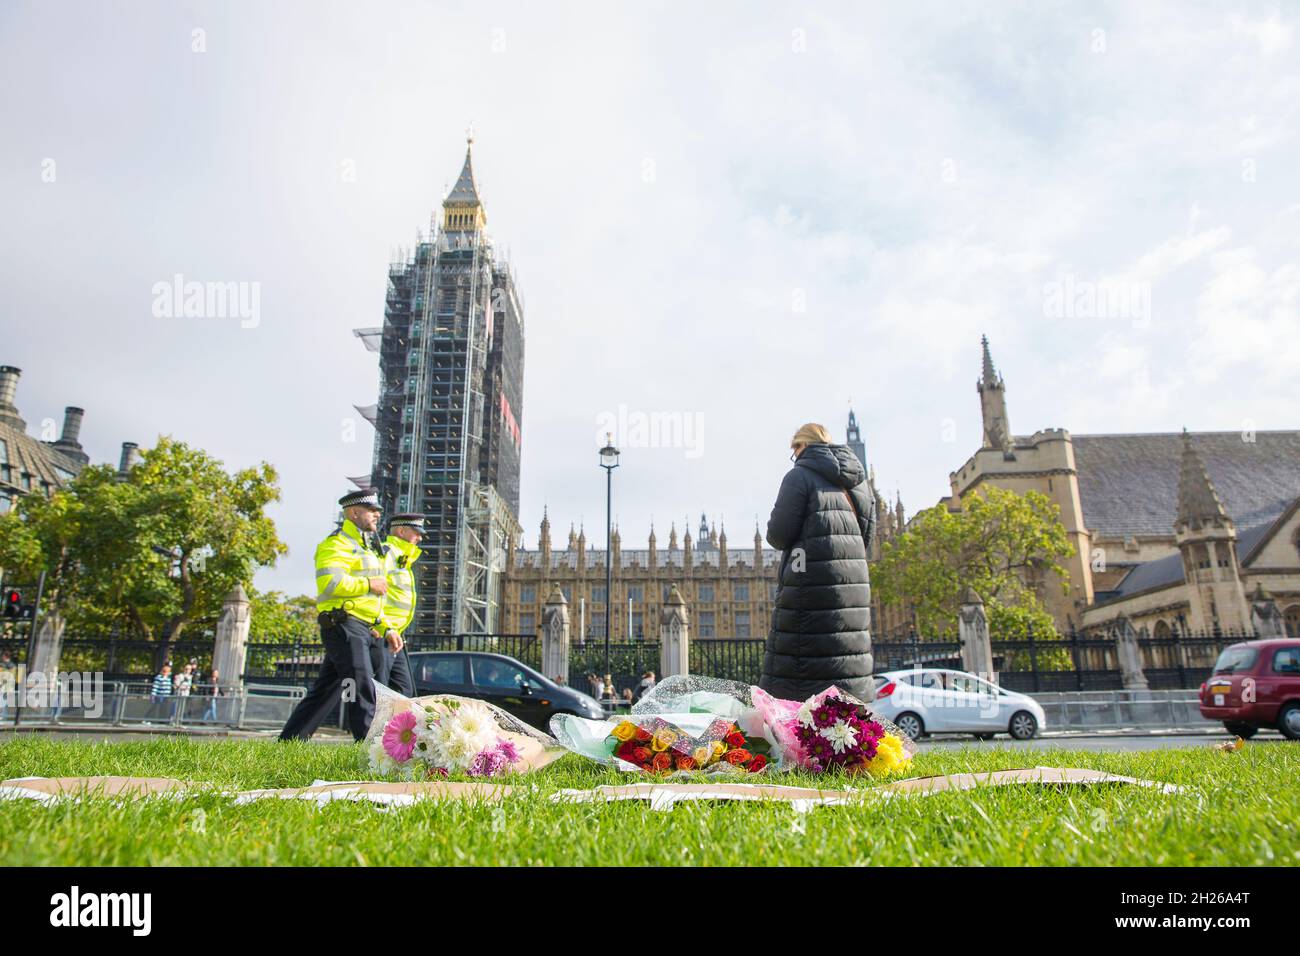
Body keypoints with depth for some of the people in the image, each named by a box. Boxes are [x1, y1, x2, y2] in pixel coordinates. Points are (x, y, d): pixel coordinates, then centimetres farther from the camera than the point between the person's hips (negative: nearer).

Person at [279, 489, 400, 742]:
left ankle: (290, 740, 19)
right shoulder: (338, 544, -6)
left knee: (326, 689, 12)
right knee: (364, 689, -12)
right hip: (344, 626, -10)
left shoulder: (367, 547, 26)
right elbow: (329, 582, -23)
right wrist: (368, 584, -14)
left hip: (363, 629, 10)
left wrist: (387, 629, 19)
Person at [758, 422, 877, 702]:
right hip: (854, 583, 7)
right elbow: (867, 536, 20)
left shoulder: (800, 475, -4)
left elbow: (779, 534, -9)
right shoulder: (858, 480, 17)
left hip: (811, 583, -7)